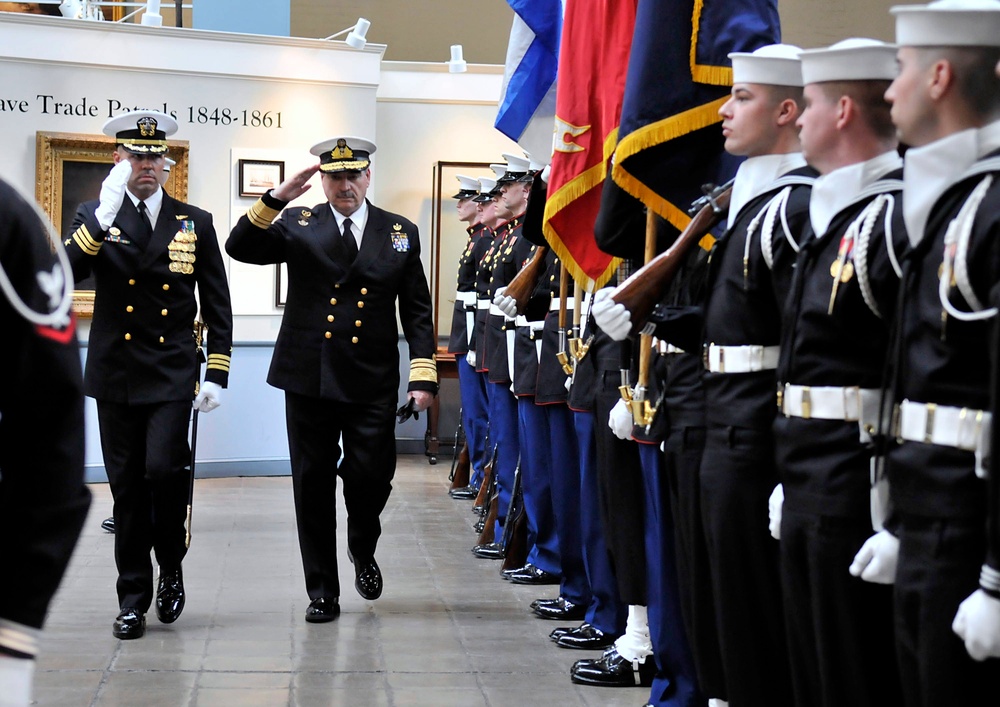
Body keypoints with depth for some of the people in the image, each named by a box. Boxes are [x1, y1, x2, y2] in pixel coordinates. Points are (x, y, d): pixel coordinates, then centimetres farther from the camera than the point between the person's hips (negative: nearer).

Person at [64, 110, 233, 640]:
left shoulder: (195, 223, 6)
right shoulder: (94, 219, 5)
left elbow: (217, 305, 7)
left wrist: (217, 374, 0)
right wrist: (103, 217, -20)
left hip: (172, 373, -1)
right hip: (115, 375, 1)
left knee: (163, 470, -16)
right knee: (127, 487, 5)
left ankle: (171, 567, 9)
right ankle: (133, 598, 16)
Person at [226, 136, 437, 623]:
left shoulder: (400, 233, 8)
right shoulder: (299, 225, 7)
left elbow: (417, 311, 6)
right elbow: (240, 249, -6)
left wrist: (423, 376, -3)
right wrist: (276, 199, -18)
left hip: (372, 382, 0)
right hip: (309, 377, 1)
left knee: (371, 476, -4)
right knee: (313, 486, 5)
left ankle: (363, 552, 29)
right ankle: (322, 592, 17)